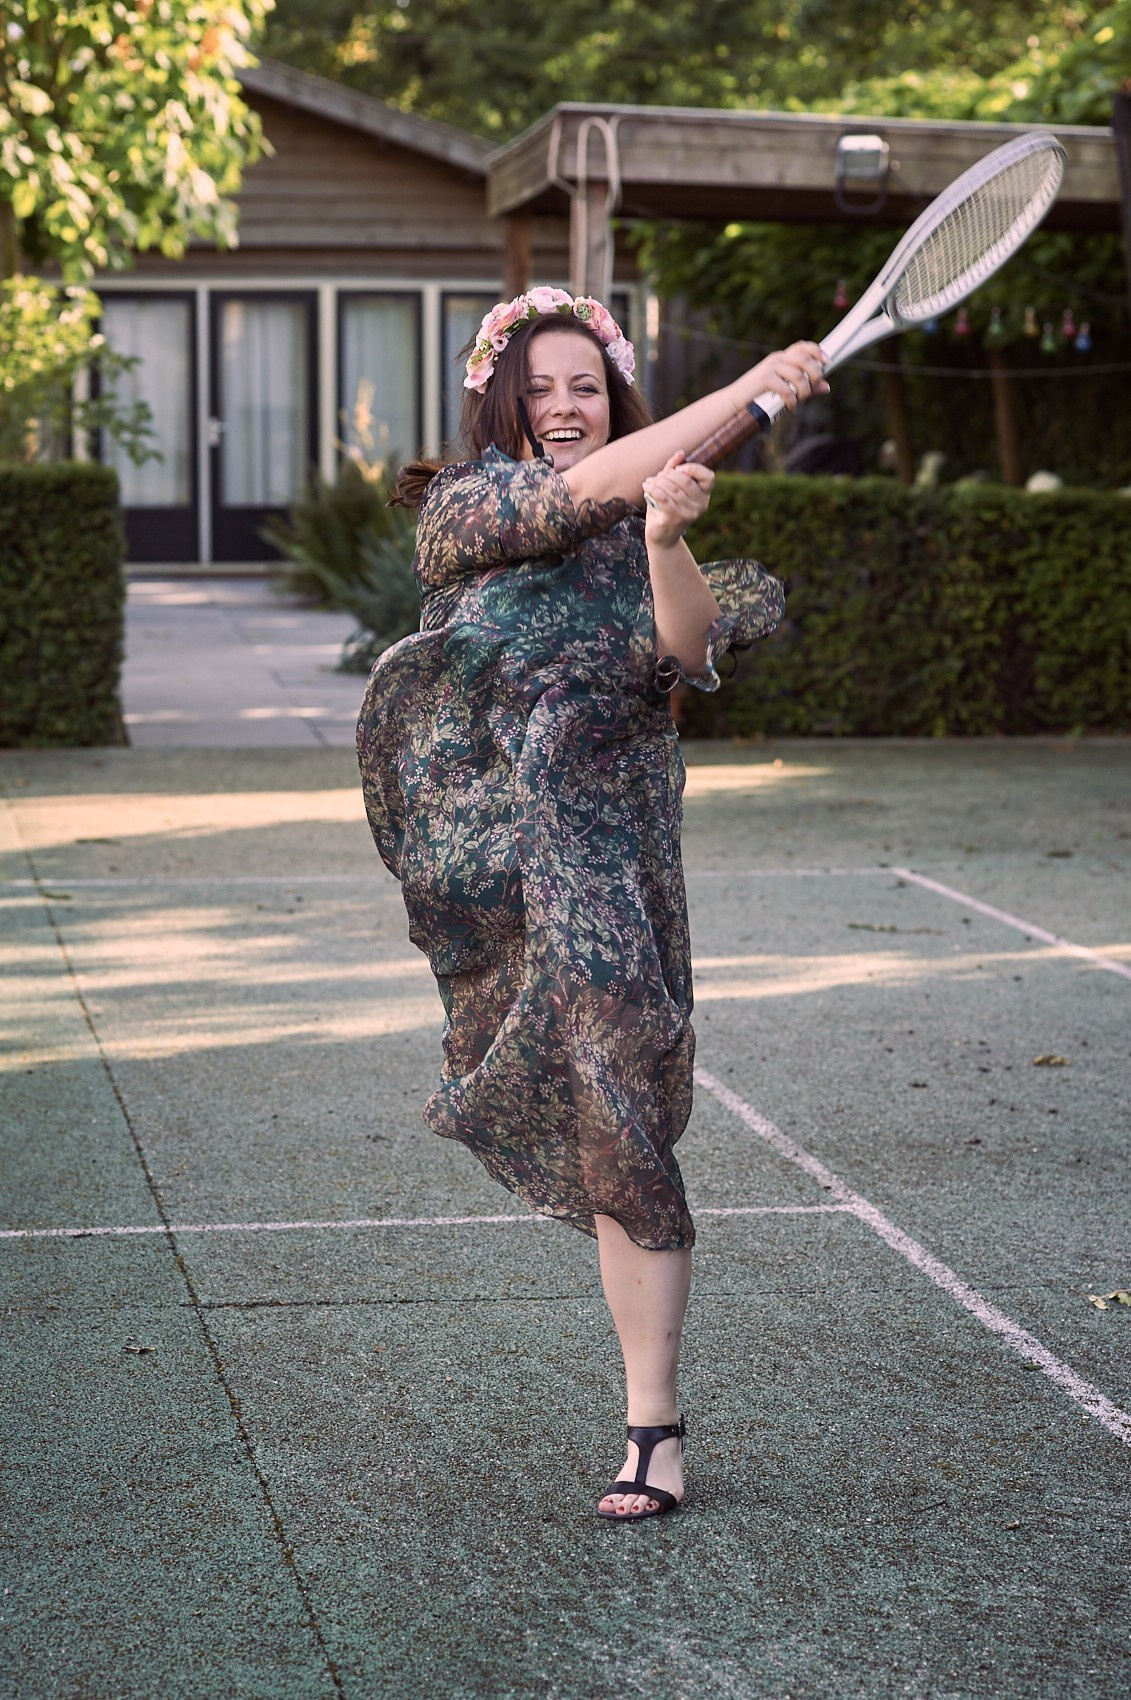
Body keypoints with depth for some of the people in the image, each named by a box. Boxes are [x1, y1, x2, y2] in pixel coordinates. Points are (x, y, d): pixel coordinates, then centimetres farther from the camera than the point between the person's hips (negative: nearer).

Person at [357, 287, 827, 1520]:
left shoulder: (640, 537, 9)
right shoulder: (461, 508, 3)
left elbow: (689, 649, -10)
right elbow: (583, 490, -15)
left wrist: (667, 538, -30)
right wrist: (750, 389, -21)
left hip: (613, 844, -2)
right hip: (474, 848, 2)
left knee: (621, 1133, -7)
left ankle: (651, 1422, -1)